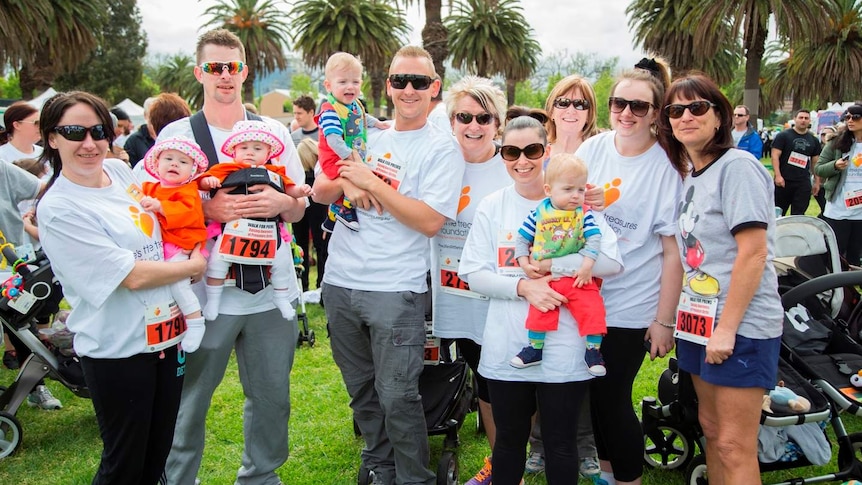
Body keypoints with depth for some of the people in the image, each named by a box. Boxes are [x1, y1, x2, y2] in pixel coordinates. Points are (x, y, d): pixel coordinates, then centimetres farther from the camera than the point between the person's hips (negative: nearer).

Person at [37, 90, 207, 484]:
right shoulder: (58, 209, -17)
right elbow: (132, 275, -20)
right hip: (118, 351, -7)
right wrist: (193, 266, -7)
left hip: (168, 332, 7)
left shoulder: (120, 171, 3)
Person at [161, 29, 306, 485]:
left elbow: (298, 210, 13)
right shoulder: (176, 134, 1)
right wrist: (207, 208, -18)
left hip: (269, 290, 3)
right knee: (188, 401, 7)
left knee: (272, 396, 12)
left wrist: (281, 202, -11)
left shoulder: (274, 132, 9)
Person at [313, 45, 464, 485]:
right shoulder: (366, 136, 10)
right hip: (340, 283, 6)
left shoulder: (441, 149, -6)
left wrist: (371, 182, -15)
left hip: (395, 289, -5)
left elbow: (430, 221, -17)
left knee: (397, 396, -3)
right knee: (362, 390, 17)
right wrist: (346, 182, -10)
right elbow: (320, 192, 12)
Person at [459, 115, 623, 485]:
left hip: (564, 348, -1)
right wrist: (522, 286, -16)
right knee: (509, 440, 16)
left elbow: (611, 261, -9)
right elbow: (473, 273, -1)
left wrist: (552, 263, -16)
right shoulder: (491, 206, 4)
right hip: (506, 348, 2)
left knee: (560, 444, 11)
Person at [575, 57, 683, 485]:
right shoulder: (593, 148, 0)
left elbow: (673, 251, -11)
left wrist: (664, 321, -11)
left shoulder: (666, 169, -11)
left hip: (630, 306, -4)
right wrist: (578, 201, -14)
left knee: (613, 397, 1)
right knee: (594, 390, 15)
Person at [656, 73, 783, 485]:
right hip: (701, 321, 9)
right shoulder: (690, 176, 12)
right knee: (710, 428, 16)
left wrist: (726, 327, -19)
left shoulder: (737, 166, -13)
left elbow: (754, 253, -19)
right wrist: (677, 317, 11)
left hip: (740, 326, -8)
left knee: (735, 446, -4)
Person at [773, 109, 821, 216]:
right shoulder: (783, 136, 0)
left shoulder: (813, 140, 13)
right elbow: (775, 156, -6)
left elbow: (815, 162, 17)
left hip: (803, 184, 3)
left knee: (798, 215, 1)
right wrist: (778, 175, -16)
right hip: (783, 181, -3)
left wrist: (817, 182, 13)